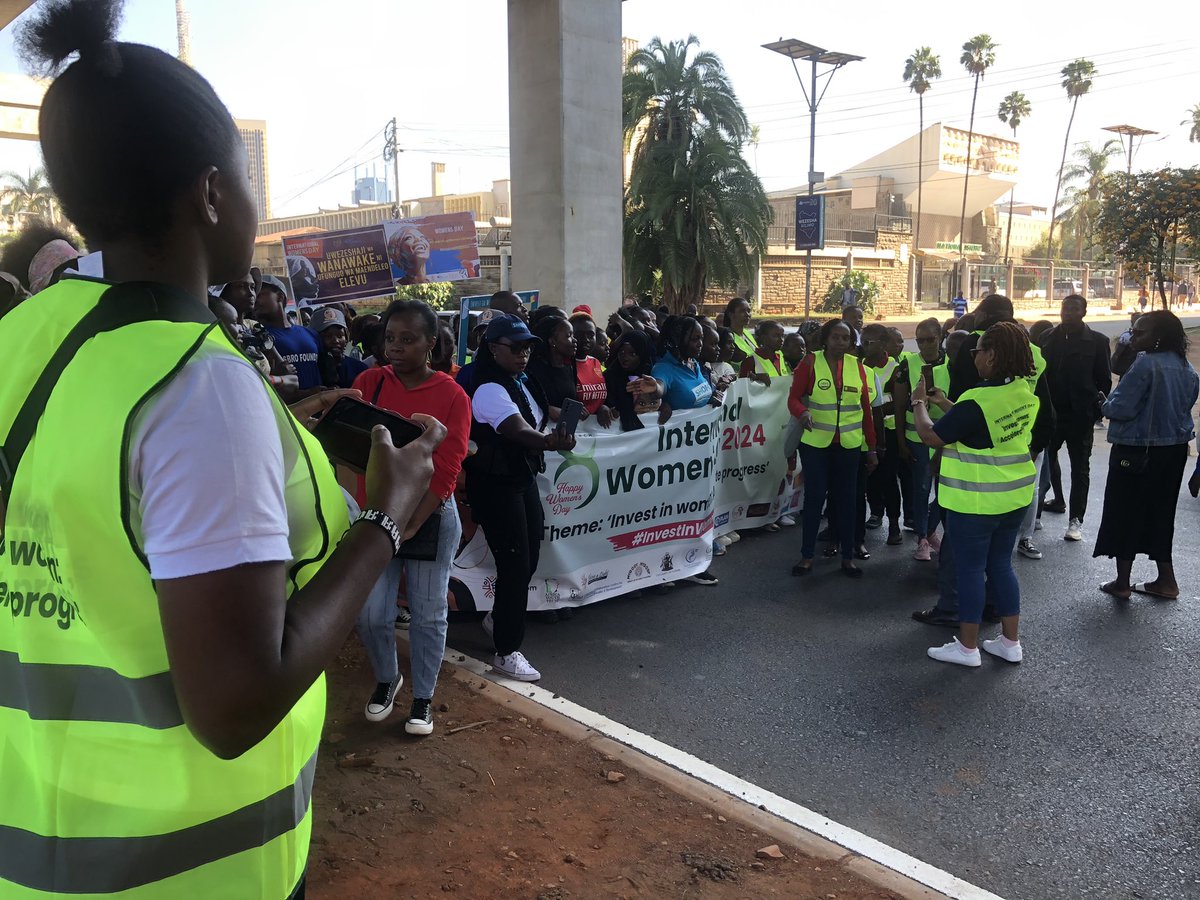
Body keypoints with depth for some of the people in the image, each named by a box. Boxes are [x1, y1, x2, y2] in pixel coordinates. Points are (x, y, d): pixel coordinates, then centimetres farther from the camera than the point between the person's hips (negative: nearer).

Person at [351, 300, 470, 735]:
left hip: (431, 515, -2)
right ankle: (386, 678, 33)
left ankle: (423, 697, 27)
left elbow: (446, 471, -10)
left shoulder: (452, 396, -7)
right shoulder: (369, 382, 0)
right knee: (370, 613, 4)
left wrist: (412, 524, -16)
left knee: (428, 614, 7)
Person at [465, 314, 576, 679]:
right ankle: (507, 652, 9)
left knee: (529, 559, 15)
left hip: (523, 478, 9)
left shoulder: (523, 383, 6)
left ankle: (498, 618, 40)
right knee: (515, 564, -6)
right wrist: (550, 442, -56)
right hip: (495, 486, -9)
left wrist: (551, 439, 5)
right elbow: (517, 431, -39)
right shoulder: (490, 389, -22)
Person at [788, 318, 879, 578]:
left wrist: (871, 447, 9)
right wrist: (803, 413, -29)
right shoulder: (810, 362, -3)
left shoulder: (856, 365, 5)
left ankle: (847, 556, 18)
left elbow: (866, 408, 8)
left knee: (846, 499, 8)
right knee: (814, 497, 1)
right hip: (815, 443, -2)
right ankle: (807, 555, 13)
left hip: (849, 445, 2)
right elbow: (793, 398, -6)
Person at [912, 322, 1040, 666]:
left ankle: (967, 647, 15)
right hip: (1014, 496, 8)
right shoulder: (1024, 393, 3)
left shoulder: (976, 402, -23)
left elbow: (931, 436, -17)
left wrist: (919, 404, -1)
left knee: (970, 570, 4)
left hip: (975, 502, -8)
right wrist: (946, 405, 17)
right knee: (1001, 565, 18)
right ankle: (1010, 642, 25)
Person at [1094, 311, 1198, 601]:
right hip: (1174, 450, 8)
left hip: (1137, 451, -8)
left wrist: (1107, 404, -1)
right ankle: (1165, 580, 22)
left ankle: (1122, 582, 9)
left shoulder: (1146, 364, -20)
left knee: (1124, 513, 4)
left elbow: (1120, 408, -22)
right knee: (1159, 514, 17)